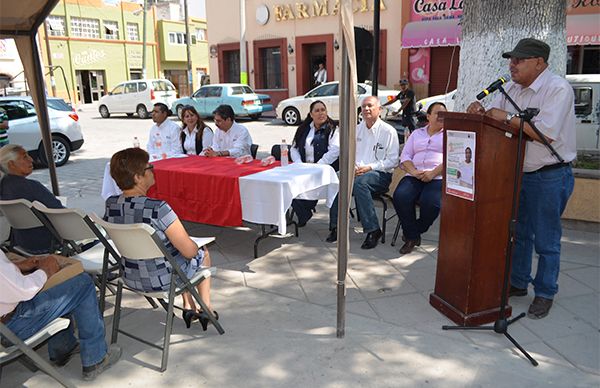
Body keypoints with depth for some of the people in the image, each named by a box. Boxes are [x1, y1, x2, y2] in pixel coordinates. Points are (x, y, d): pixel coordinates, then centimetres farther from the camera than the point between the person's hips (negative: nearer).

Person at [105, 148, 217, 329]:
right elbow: (190, 251, -25)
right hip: (165, 279, -6)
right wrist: (196, 247, -1)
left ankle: (189, 307, 38)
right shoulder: (157, 208, -31)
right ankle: (206, 309, 35)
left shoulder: (110, 205, -10)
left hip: (131, 278, 6)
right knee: (203, 253, 24)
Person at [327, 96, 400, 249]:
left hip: (381, 174, -5)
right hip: (357, 171, 5)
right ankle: (335, 226, -19)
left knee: (359, 182, -38)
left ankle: (373, 230, -30)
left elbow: (393, 160, -5)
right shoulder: (357, 129, 19)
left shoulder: (388, 131, 1)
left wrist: (370, 167, -16)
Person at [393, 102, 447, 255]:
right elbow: (405, 157, 13)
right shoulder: (417, 134, 23)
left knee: (431, 202, -32)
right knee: (400, 196, -27)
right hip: (415, 176, 3)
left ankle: (414, 231, -1)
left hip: (439, 177, -3)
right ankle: (412, 236, -10)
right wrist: (414, 171, -7)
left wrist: (433, 173, -16)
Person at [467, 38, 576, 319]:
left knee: (546, 240, 4)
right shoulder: (511, 88, 8)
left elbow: (546, 134, -26)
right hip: (518, 173, 7)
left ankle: (545, 294, 20)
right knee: (518, 234, 16)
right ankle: (518, 283, 31)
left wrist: (508, 117, -20)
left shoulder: (558, 88, -15)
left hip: (549, 177, -7)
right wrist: (480, 111, -10)